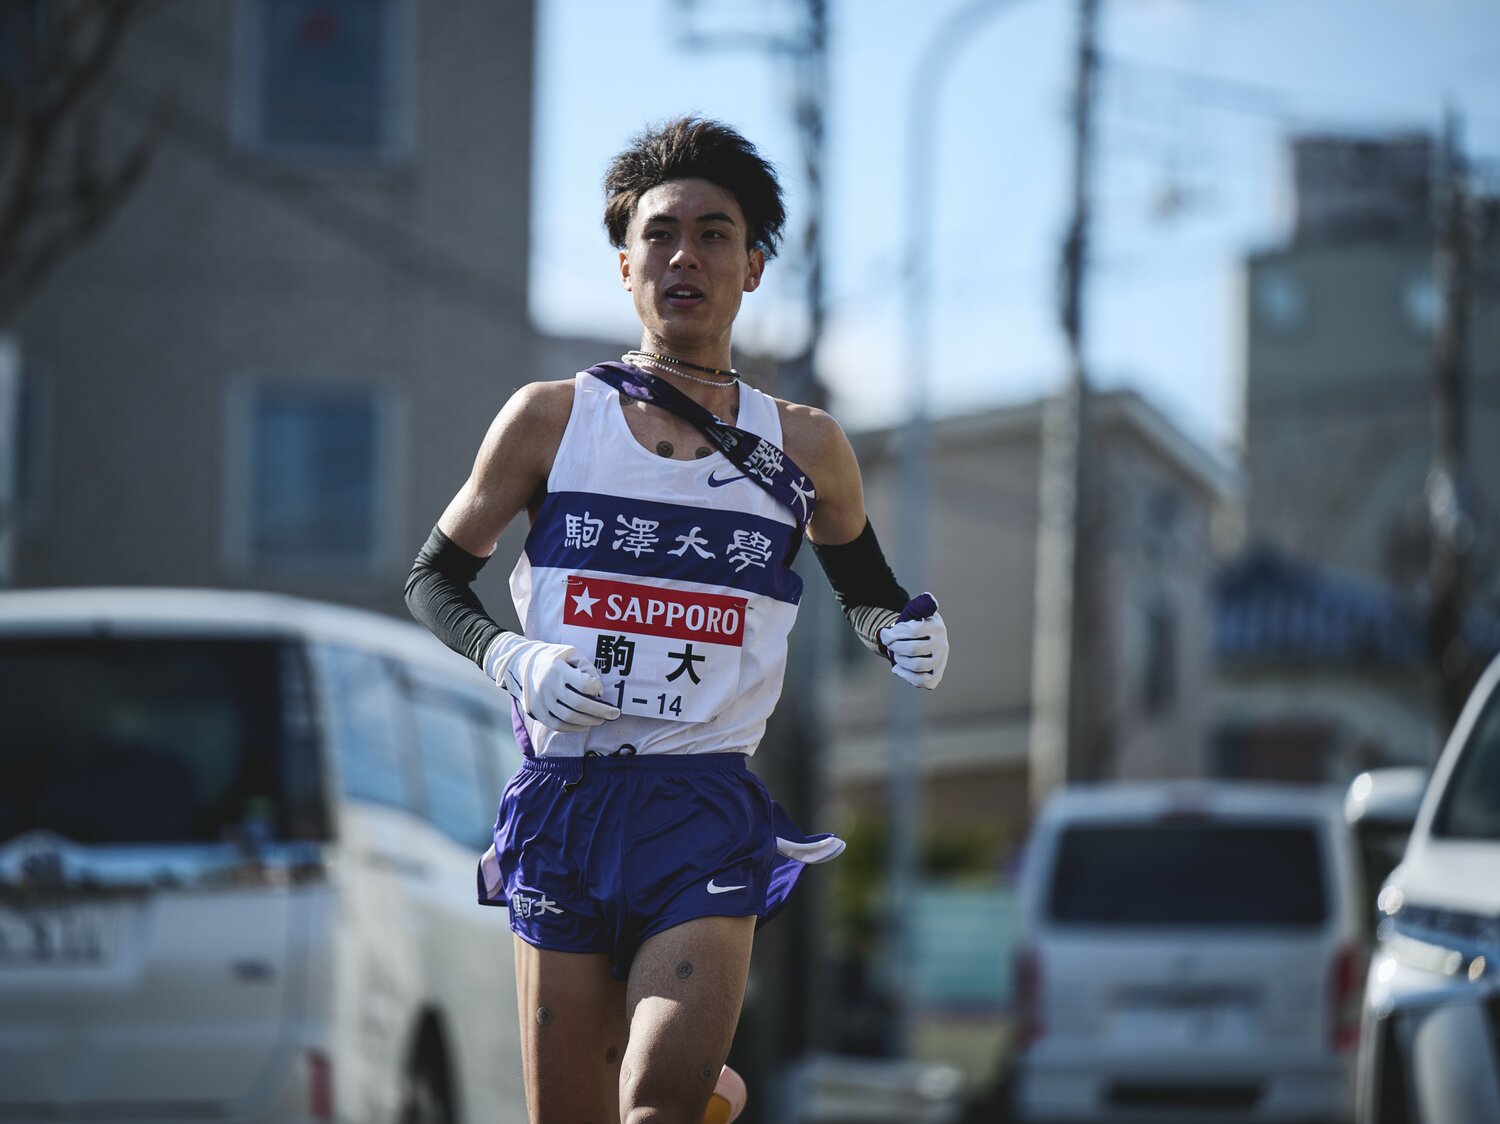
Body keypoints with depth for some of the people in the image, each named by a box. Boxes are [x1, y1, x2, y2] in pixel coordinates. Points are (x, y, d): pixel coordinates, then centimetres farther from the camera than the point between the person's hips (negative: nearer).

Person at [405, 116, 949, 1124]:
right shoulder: (551, 419, 4)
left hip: (709, 820, -1)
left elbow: (867, 591, 23)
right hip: (564, 806, 1)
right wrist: (511, 658, -6)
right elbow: (434, 579, 12)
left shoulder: (804, 448, 7)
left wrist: (909, 633, 2)